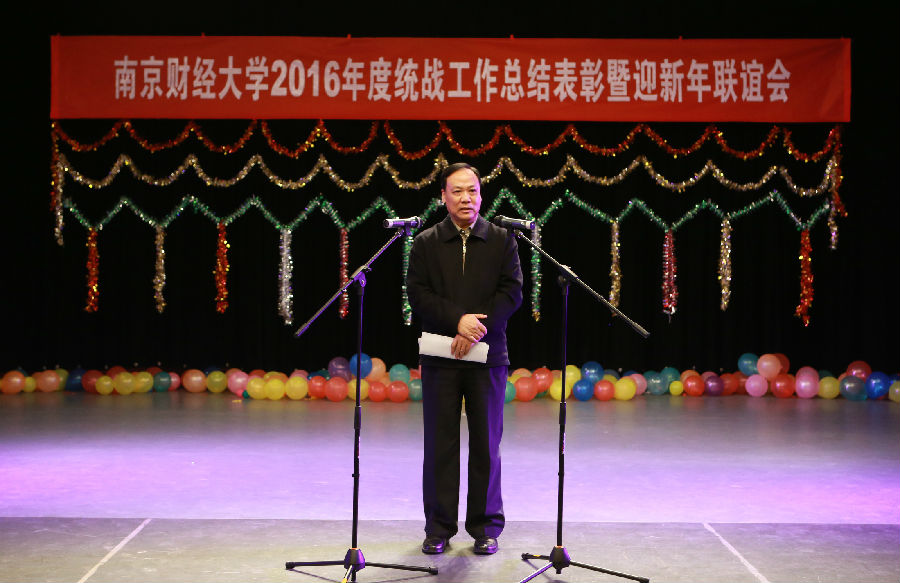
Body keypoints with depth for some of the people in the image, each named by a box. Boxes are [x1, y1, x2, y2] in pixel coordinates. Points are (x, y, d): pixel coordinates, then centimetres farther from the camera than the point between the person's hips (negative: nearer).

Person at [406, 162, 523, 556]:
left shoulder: (502, 240, 7)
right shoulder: (425, 243, 8)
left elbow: (512, 292, -2)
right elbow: (417, 293, -2)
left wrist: (476, 329, -13)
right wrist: (458, 320, -16)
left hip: (487, 355, 0)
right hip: (440, 357, 0)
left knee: (486, 443, 3)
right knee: (440, 442, 3)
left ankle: (485, 527, 13)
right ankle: (438, 529, 11)